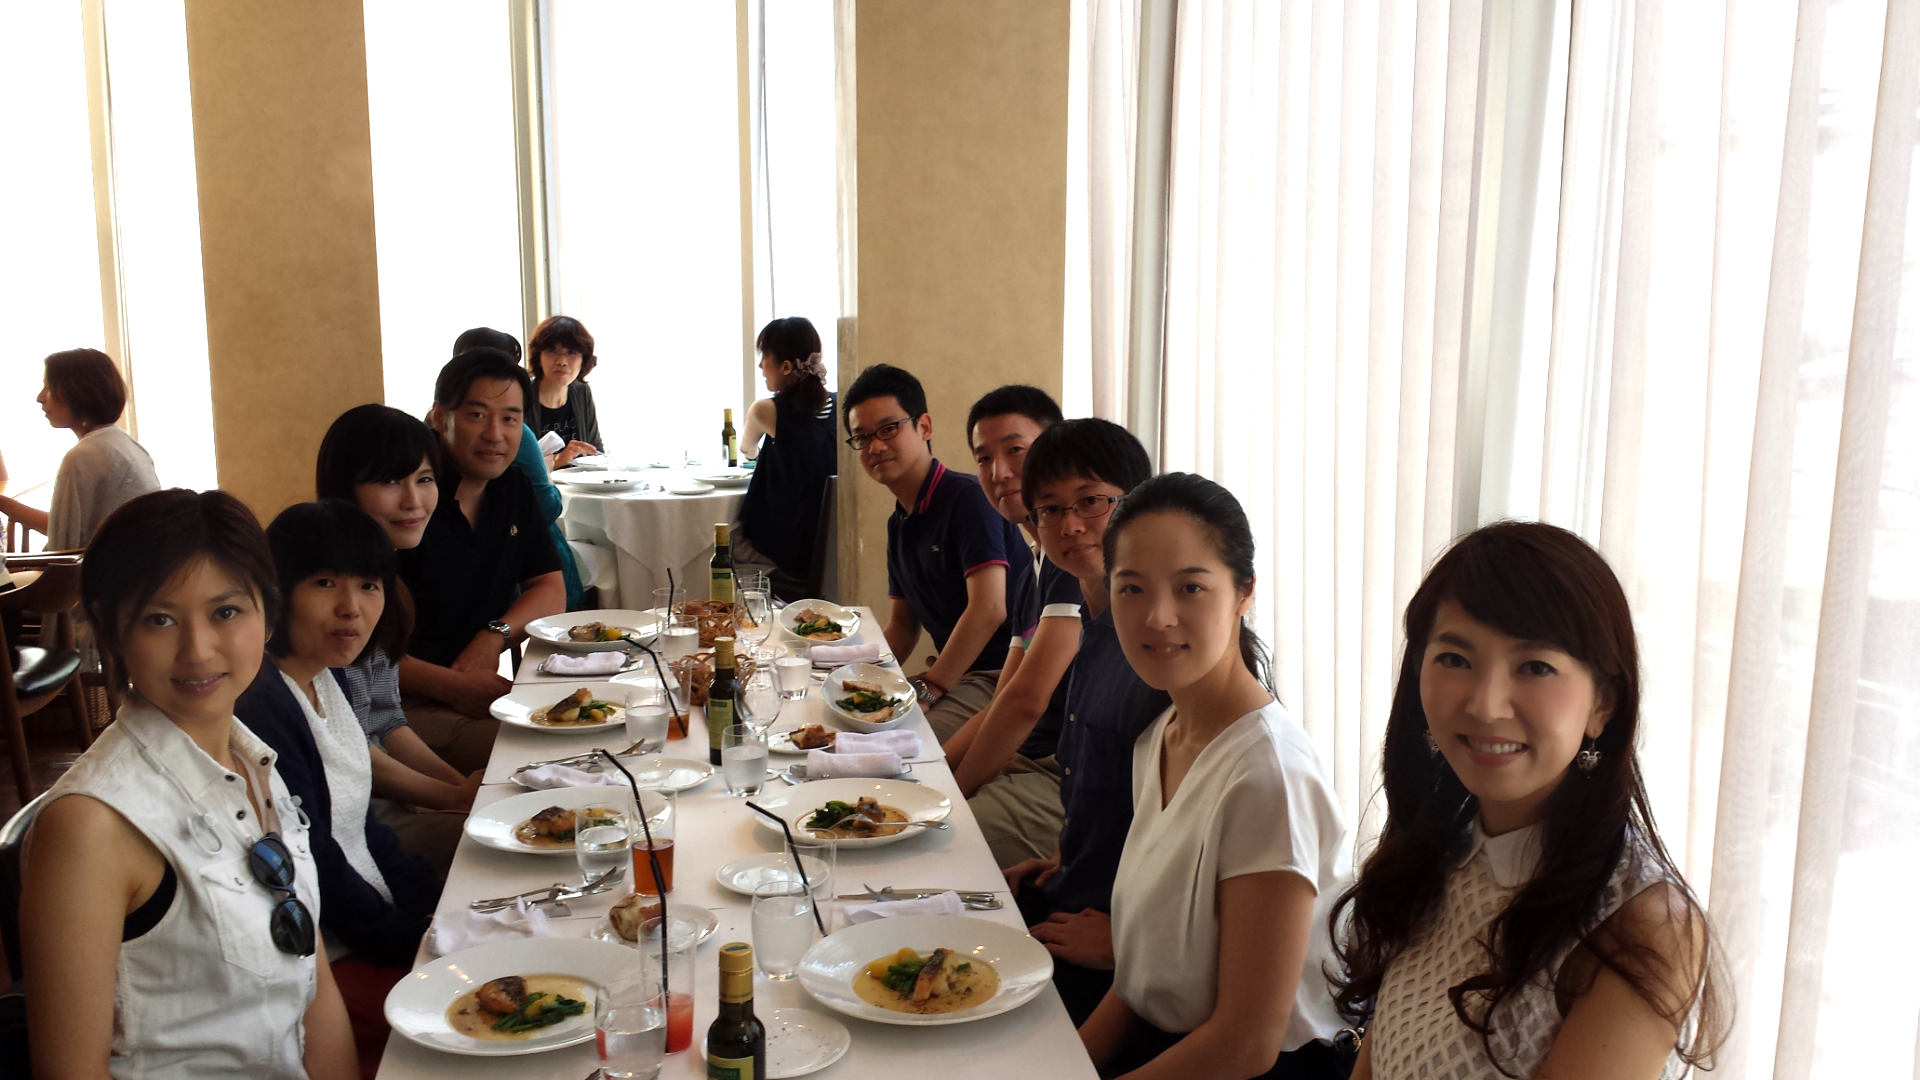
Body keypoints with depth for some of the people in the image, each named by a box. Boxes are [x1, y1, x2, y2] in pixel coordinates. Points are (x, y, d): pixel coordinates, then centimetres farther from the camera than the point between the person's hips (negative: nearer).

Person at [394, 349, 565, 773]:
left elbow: (551, 591, 13)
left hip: (486, 689, 8)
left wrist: (494, 636, -8)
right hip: (407, 707, -8)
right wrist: (451, 687, -24)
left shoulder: (513, 488, 11)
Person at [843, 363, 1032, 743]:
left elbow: (989, 609, -22)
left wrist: (926, 690, -21)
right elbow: (903, 622, 19)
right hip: (961, 675, 9)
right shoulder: (899, 523, 14)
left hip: (1003, 674, -9)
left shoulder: (968, 498, -14)